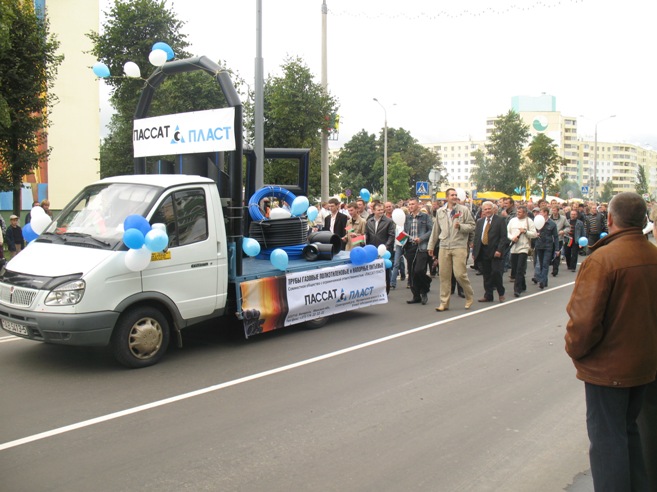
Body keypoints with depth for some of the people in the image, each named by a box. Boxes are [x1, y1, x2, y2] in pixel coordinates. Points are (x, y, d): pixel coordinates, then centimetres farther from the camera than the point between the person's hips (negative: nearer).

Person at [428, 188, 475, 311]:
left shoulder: (464, 210, 0)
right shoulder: (440, 211, 11)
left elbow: (472, 226, 2)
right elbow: (436, 230, 18)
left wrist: (461, 226, -16)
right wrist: (431, 245, 19)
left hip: (459, 246, -3)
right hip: (444, 247, 4)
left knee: (460, 274, -9)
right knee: (444, 276, 4)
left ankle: (470, 297, 16)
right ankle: (444, 303, 13)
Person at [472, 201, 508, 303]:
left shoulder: (500, 220, 0)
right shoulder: (480, 222, 15)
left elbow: (503, 237, -6)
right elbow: (476, 237, 15)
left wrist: (499, 250, -16)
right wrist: (474, 251, 7)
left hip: (495, 252, -4)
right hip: (483, 252, 5)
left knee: (496, 272, -8)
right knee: (486, 275, 7)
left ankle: (501, 294, 11)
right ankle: (488, 296, 14)